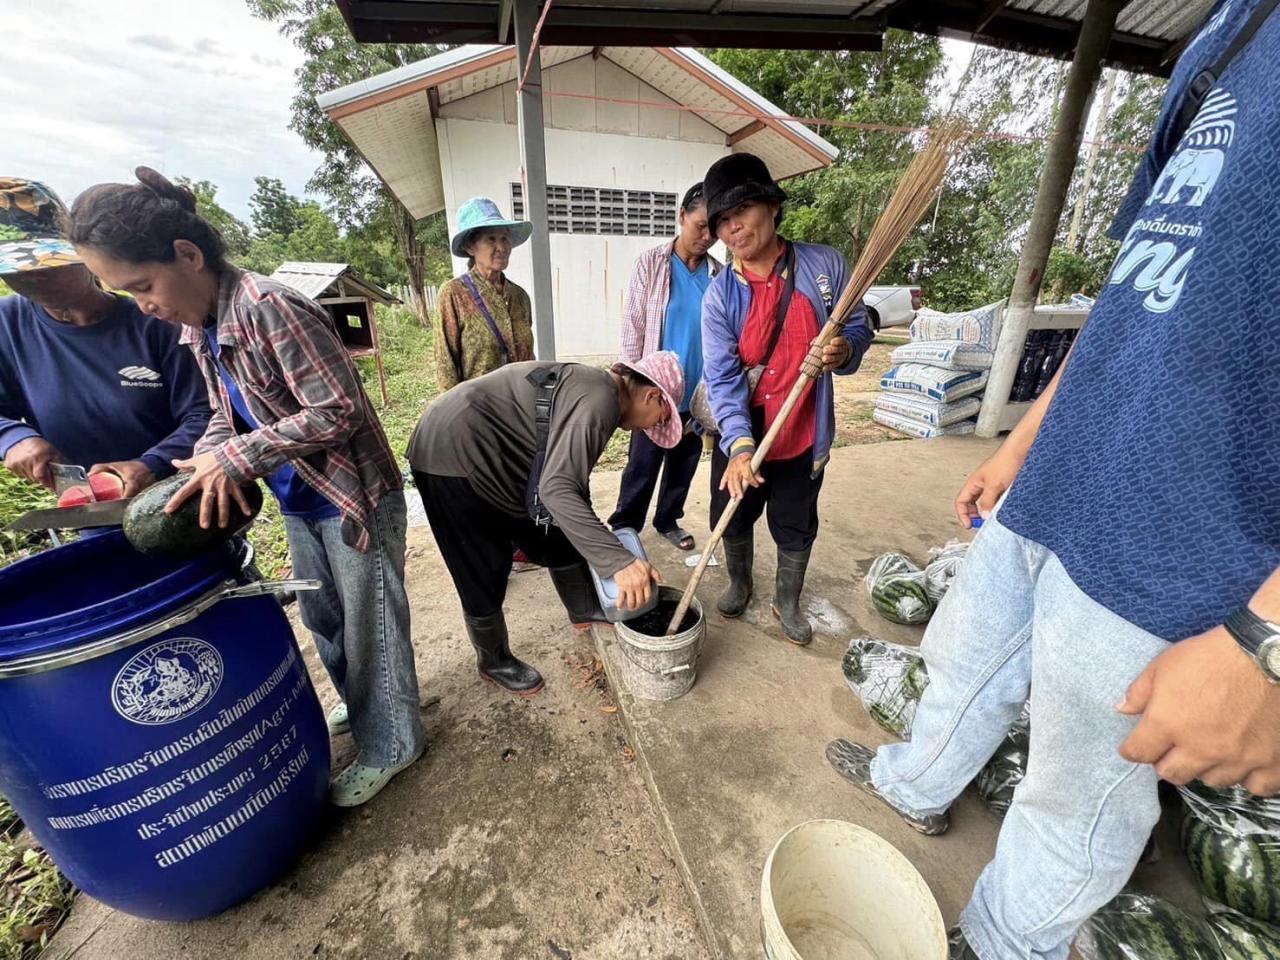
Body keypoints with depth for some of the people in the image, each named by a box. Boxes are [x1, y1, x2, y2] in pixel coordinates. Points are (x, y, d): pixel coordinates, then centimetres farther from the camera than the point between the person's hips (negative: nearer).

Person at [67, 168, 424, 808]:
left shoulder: (271, 309, -22)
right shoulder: (195, 329, 7)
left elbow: (338, 412, -25)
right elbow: (224, 415, 14)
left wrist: (239, 457, -23)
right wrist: (202, 472, -3)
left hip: (351, 497, -9)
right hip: (298, 501, 9)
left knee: (370, 625, 6)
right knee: (321, 617, 23)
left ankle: (390, 744, 28)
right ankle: (359, 708, 48)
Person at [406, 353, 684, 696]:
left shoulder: (598, 388, 8)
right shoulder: (599, 400, -24)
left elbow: (570, 478, 16)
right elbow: (557, 489, -35)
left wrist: (599, 542, 23)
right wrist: (618, 561, -37)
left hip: (489, 454, 10)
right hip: (452, 452, -10)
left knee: (557, 534, 16)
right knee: (484, 572, 5)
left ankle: (585, 607, 39)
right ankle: (494, 661, 30)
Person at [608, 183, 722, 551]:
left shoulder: (718, 275, 3)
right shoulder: (650, 263, -4)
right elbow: (633, 329, -4)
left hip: (699, 394, 4)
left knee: (685, 463, 15)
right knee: (643, 466, 4)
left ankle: (668, 520, 35)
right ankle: (622, 528, 22)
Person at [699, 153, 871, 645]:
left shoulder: (825, 265, -7)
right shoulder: (719, 295, -9)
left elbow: (858, 328, 2)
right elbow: (721, 378, -17)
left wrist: (843, 351, -24)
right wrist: (739, 444, -31)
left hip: (803, 435, 0)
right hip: (740, 436, 0)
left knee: (796, 529, 16)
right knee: (733, 519, 17)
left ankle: (788, 601, 42)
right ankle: (739, 583, 47)